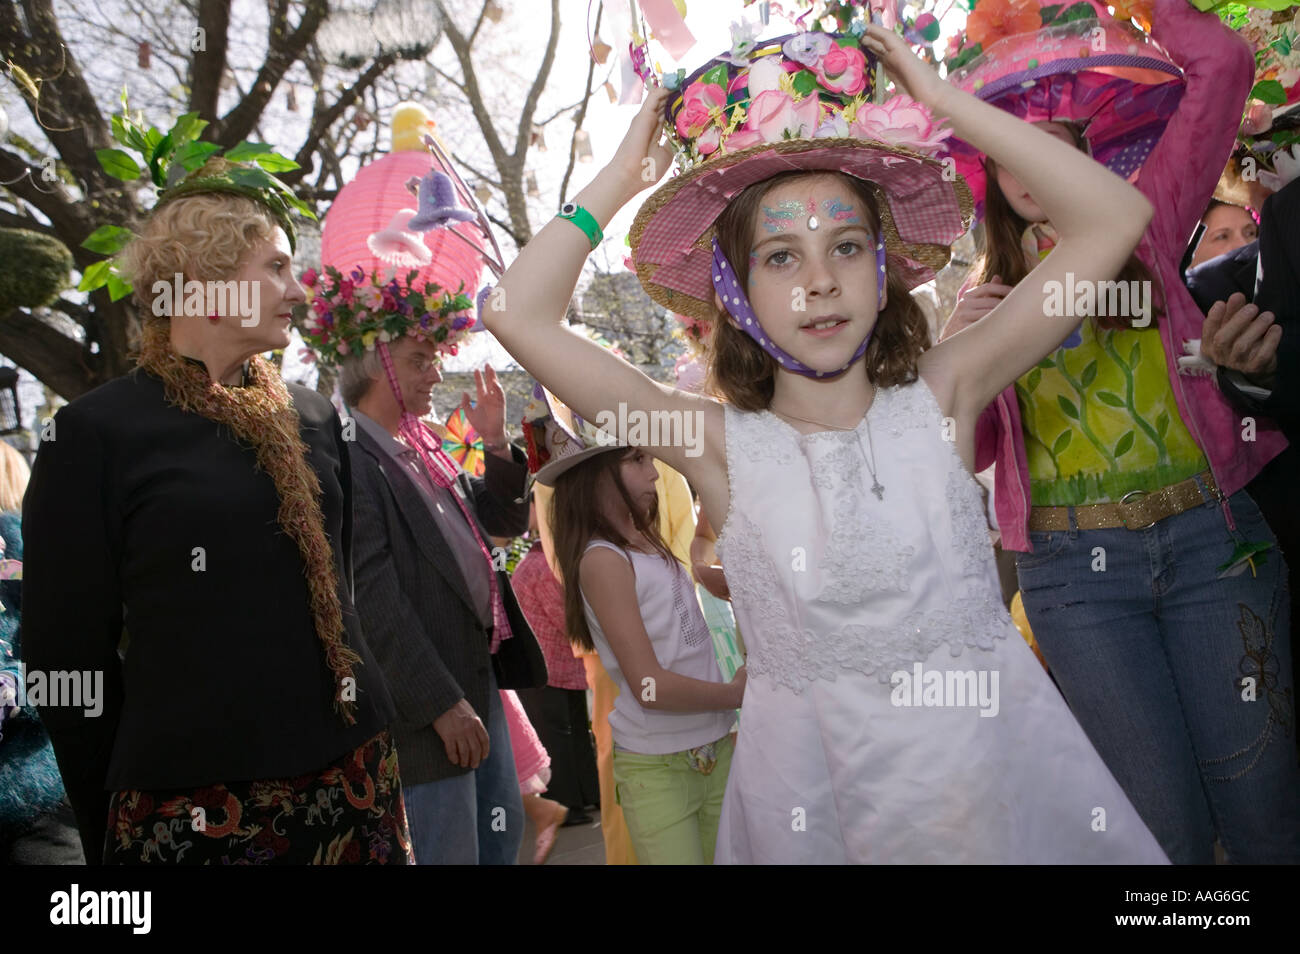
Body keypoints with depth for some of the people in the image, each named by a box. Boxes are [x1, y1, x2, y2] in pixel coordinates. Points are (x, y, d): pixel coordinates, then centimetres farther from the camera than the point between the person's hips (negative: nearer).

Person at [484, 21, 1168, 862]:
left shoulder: (939, 400, -4)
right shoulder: (719, 446, -7)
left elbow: (1114, 218, -5)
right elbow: (521, 315, -11)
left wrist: (942, 102, -5)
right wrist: (624, 178, -4)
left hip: (1000, 761, 2)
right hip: (816, 790, -1)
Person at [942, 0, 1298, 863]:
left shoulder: (1144, 226, 8)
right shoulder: (990, 294, 9)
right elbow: (970, 451, 6)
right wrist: (951, 355, -10)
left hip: (1210, 535, 1)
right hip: (1075, 566, 0)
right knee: (1166, 822, 4)